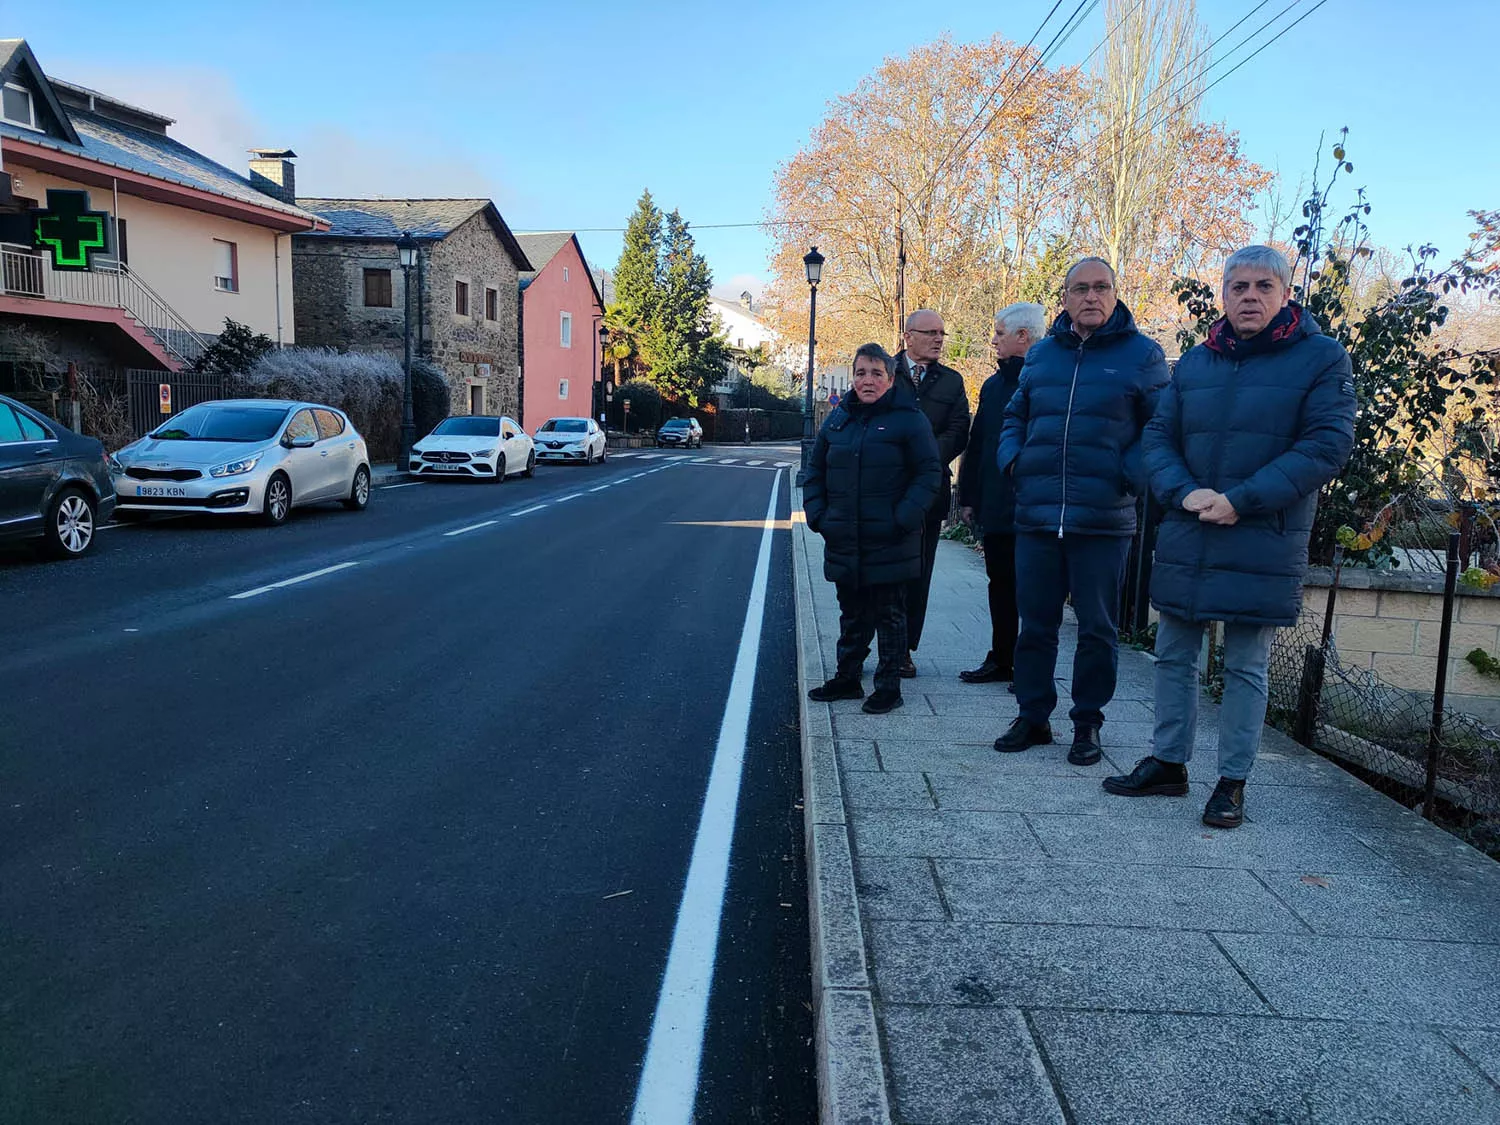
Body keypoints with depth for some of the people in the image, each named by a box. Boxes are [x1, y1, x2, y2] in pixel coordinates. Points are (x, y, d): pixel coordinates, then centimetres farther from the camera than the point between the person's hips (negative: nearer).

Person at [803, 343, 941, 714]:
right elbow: (815, 471, 17)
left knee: (889, 616, 5)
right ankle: (847, 678, 28)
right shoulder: (838, 419, 10)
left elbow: (929, 474, -8)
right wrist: (817, 514, 5)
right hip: (844, 543, 5)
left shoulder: (909, 420, -6)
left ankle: (889, 686, 14)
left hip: (889, 544, -5)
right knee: (851, 614, 16)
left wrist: (903, 520, -16)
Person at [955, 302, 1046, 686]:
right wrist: (968, 496, 12)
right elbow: (975, 445, 15)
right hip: (994, 507, 7)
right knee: (1000, 583, 14)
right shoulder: (993, 384, 13)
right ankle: (1001, 659, 25)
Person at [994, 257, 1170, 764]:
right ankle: (1032, 717, 25)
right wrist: (1012, 458, 5)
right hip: (1036, 516, 4)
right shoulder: (1041, 354, 13)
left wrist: (1131, 475, -13)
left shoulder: (1141, 354, 1)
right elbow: (1016, 416, 22)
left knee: (1097, 628, 7)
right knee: (1034, 624, 11)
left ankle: (1087, 723, 22)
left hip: (1103, 522, -3)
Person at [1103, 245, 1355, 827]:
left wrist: (1241, 502, -18)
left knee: (1246, 668, 5)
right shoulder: (1195, 362, 9)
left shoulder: (1321, 358, -3)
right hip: (1185, 539, 4)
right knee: (1173, 656, 11)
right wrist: (1184, 493, -13)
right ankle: (1168, 763, 26)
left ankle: (1232, 782, 17)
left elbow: (1327, 446, -11)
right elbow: (1158, 436, 8)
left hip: (1263, 542, -4)